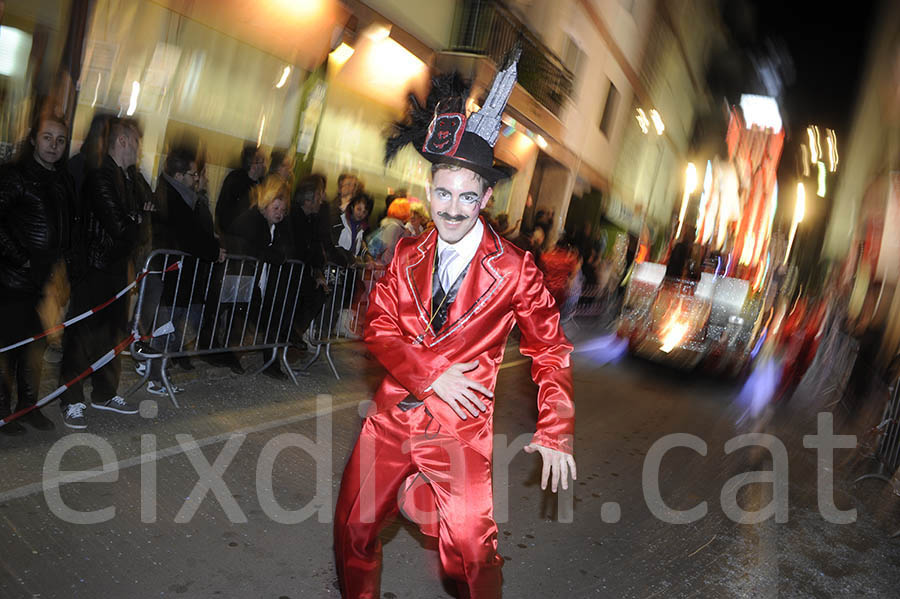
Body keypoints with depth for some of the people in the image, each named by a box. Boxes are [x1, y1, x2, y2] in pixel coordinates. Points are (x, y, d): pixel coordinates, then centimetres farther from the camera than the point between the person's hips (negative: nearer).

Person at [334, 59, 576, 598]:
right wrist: (431, 373, -13)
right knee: (353, 528, 10)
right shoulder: (407, 256, 5)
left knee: (470, 550, -10)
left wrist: (555, 434, -8)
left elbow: (551, 350, -2)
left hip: (461, 428, -3)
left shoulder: (514, 268, -7)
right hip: (394, 413, 4)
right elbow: (379, 328, 2)